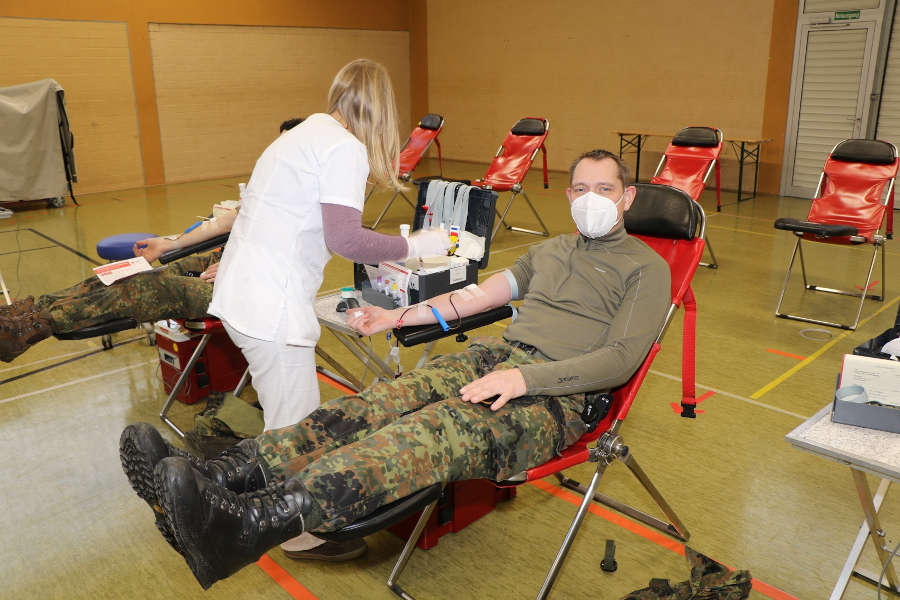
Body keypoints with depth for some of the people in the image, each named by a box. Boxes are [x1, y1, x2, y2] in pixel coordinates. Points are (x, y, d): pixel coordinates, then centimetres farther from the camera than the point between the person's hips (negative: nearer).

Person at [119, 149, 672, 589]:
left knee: (441, 428, -35)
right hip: (497, 352, 6)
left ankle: (250, 525, -54)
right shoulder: (552, 249, 27)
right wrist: (399, 316, 21)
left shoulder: (646, 266, 7)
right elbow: (483, 294, 28)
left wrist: (523, 377, -19)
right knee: (383, 403, -22)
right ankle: (218, 476, -36)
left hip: (558, 394, -6)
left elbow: (620, 359, -7)